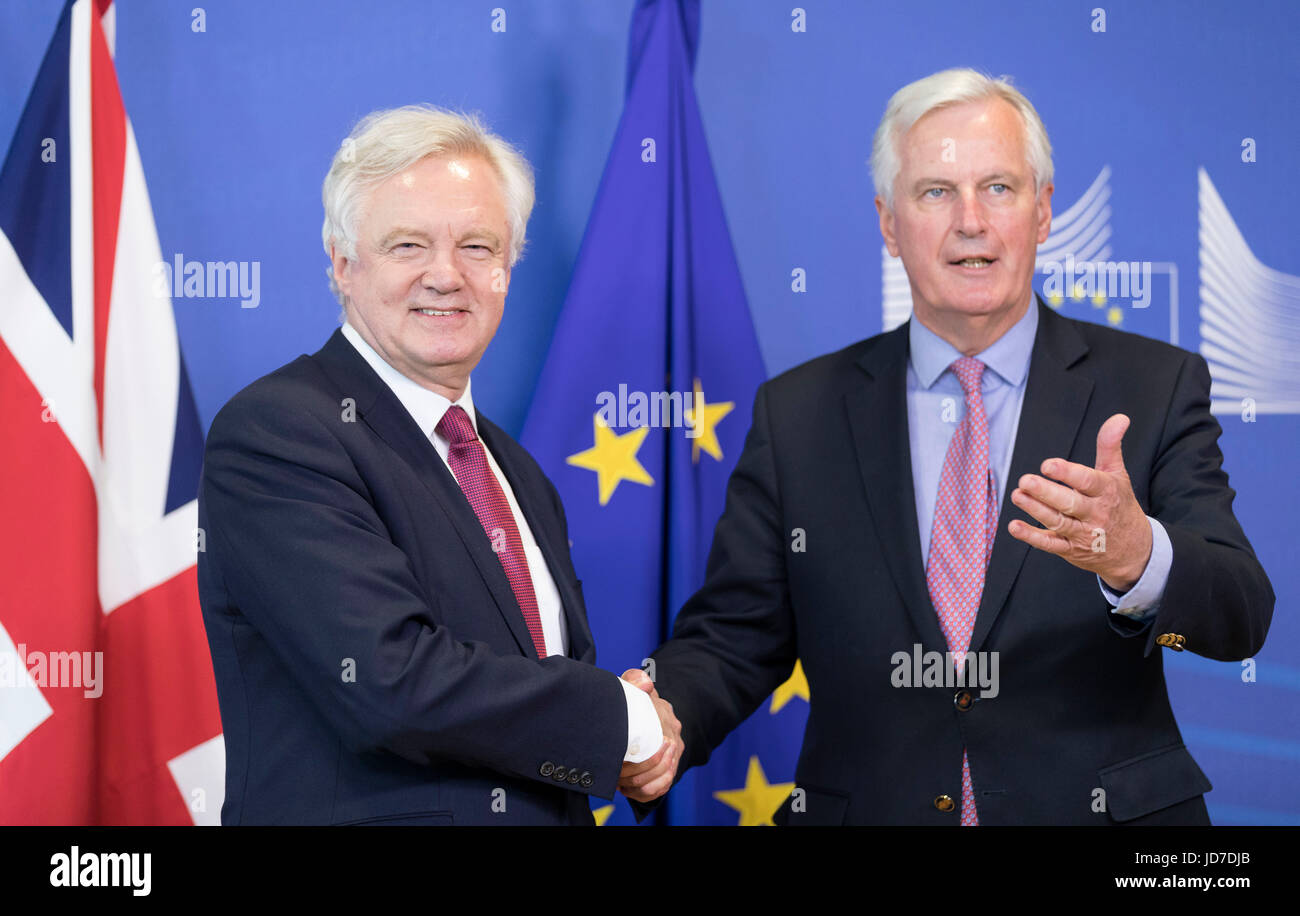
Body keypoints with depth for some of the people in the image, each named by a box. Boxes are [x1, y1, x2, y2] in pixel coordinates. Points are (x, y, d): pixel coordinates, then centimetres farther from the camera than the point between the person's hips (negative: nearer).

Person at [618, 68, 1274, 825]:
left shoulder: (1155, 388, -5)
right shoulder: (798, 415, 0)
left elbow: (1241, 618, -15)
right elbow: (732, 639, 0)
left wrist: (1138, 558, -37)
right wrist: (657, 724, -21)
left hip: (1098, 807, -1)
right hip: (865, 806, 1)